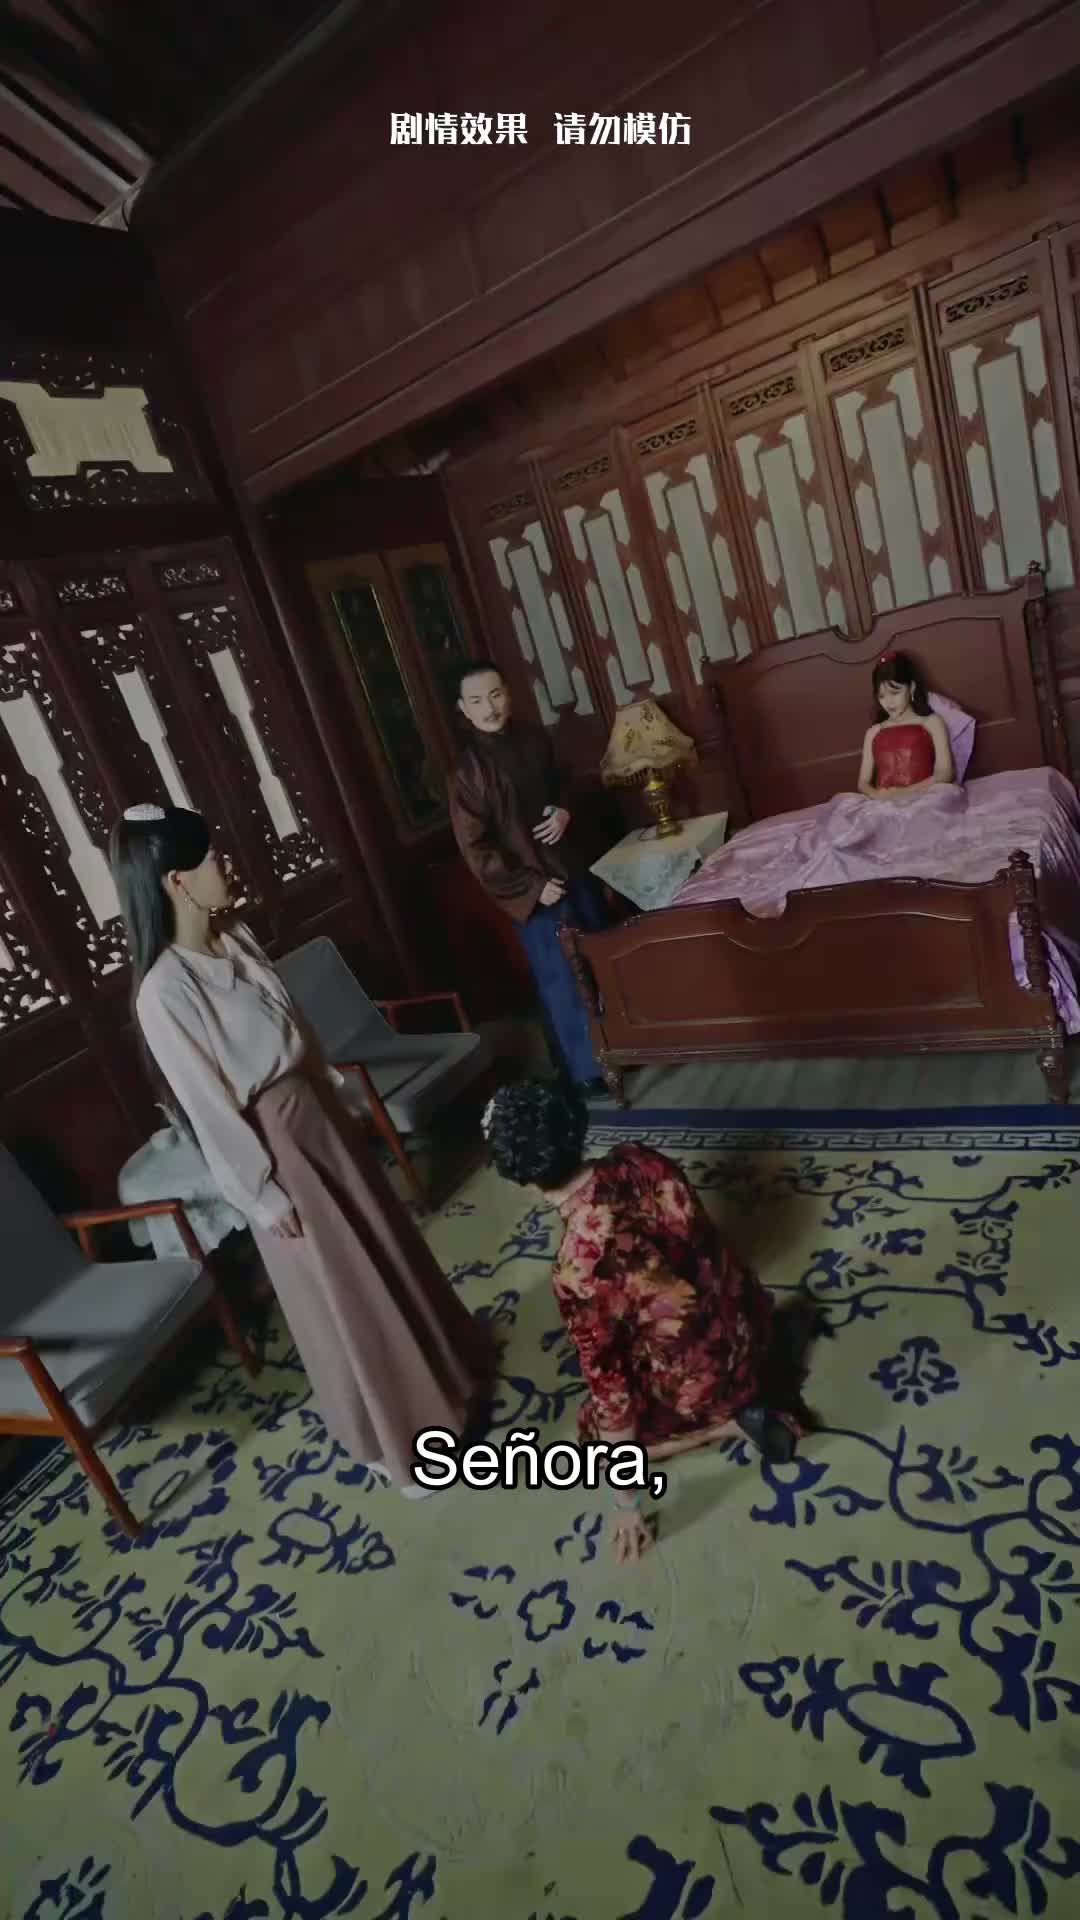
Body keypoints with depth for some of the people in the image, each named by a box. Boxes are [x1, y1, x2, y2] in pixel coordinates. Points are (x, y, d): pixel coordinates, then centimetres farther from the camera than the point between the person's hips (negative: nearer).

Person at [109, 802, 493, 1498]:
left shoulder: (238, 941, 0)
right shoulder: (164, 992, -25)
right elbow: (209, 1108, -20)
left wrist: (341, 1109, 15)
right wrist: (267, 1196, -13)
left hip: (320, 1118, 8)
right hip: (270, 1147, -7)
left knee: (388, 1245, 23)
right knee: (342, 1295, 10)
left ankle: (444, 1361, 49)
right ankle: (392, 1440, 34)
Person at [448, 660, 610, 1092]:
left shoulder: (535, 740, 2)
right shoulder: (467, 773, -17)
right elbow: (476, 851, -17)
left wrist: (565, 811, -4)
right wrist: (531, 886, -17)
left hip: (572, 871, 7)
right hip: (535, 893, -7)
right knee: (564, 982, 3)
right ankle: (588, 1070, 21)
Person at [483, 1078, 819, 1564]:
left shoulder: (576, 1271, -33)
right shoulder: (640, 1161, -18)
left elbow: (607, 1383, -22)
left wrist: (626, 1504, -7)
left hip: (704, 1383, -6)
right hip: (749, 1321, 6)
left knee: (595, 1430, 19)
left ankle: (732, 1421, 5)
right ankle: (778, 1336, 19)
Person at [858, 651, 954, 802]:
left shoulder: (932, 723, 14)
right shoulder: (873, 732, 22)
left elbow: (945, 774, 2)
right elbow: (863, 782, 14)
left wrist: (907, 792, -13)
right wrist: (876, 794, -9)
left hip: (920, 798, -1)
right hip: (882, 804, 2)